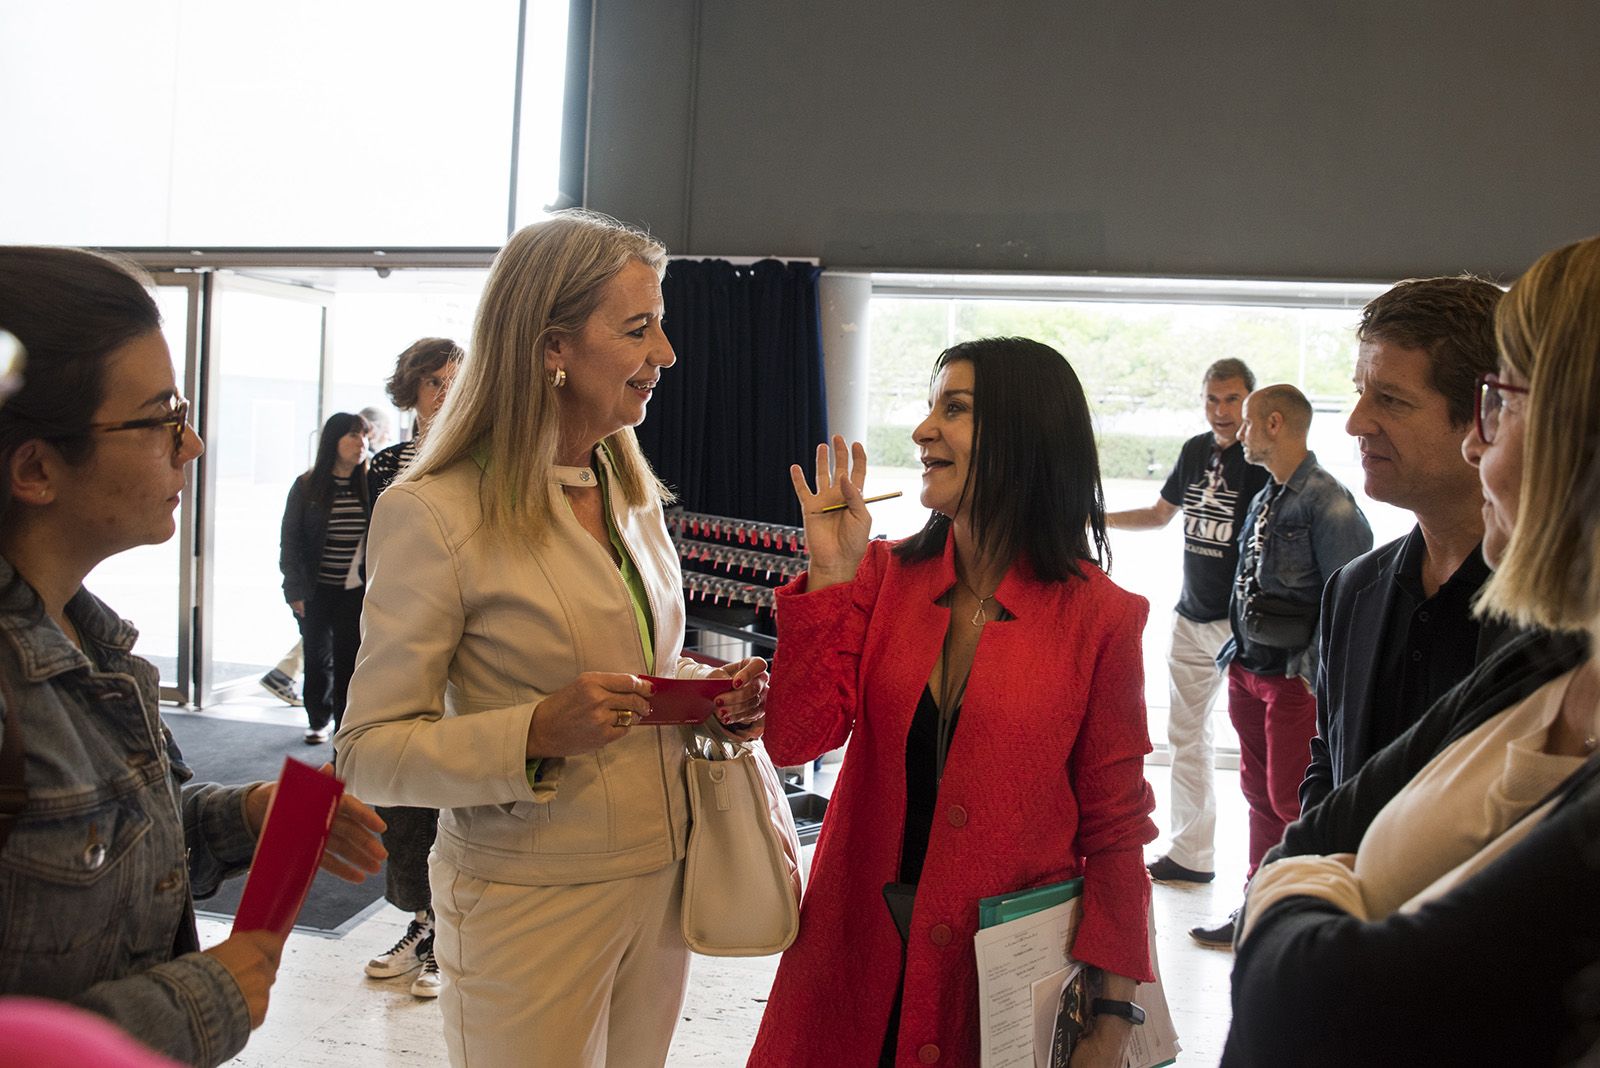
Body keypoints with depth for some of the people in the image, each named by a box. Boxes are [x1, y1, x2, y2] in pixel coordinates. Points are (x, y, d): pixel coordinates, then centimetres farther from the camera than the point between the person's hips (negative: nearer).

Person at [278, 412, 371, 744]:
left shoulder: (370, 486, 0)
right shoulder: (306, 487, 0)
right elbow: (290, 541, 1)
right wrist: (296, 589, -6)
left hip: (357, 592, -1)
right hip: (316, 591, 1)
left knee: (349, 660, -2)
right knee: (318, 657, 13)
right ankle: (318, 720, 30)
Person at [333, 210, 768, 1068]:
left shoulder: (633, 494, 8)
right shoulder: (432, 513, -15)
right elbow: (370, 753, -14)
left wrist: (711, 689, -1)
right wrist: (535, 734, -28)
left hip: (662, 884, 7)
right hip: (532, 907, -6)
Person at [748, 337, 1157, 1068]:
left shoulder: (1098, 616, -10)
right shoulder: (884, 576, -2)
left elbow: (1114, 826, -5)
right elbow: (794, 741, -10)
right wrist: (829, 573, -16)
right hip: (859, 951, 3)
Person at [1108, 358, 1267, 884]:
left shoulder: (1263, 461, -12)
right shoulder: (1196, 451, 9)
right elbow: (1161, 512, 23)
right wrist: (1100, 518, 13)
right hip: (1191, 618, 8)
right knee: (1186, 737, 13)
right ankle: (1191, 854, 25)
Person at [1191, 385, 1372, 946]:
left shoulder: (1327, 502, -14)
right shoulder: (1264, 499, 12)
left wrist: (1314, 675, -17)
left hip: (1296, 679, -8)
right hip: (1249, 669, 8)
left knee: (1291, 801, -2)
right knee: (1259, 794, 16)